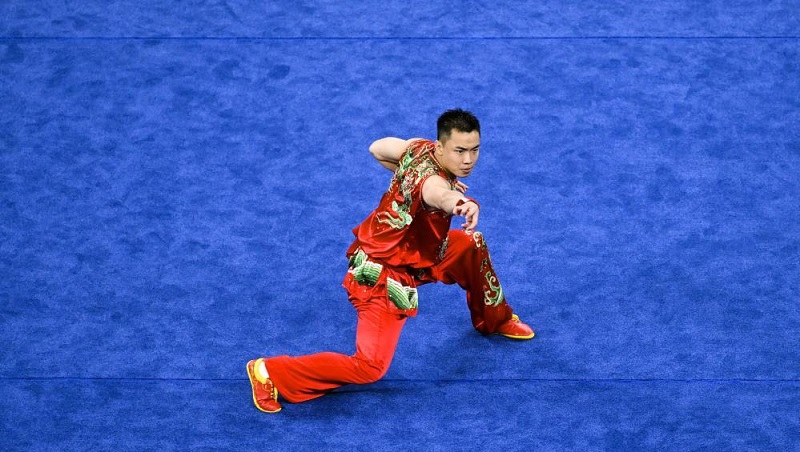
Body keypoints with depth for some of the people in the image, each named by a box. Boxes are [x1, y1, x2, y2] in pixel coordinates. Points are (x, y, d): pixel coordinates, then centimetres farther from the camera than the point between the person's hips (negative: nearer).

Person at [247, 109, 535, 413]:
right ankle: (269, 372, -6)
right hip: (382, 274, -10)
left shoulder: (420, 148, -7)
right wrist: (461, 203, -83)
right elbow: (440, 196, -61)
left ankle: (494, 319, 49)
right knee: (369, 368, -15)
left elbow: (377, 148, 11)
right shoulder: (433, 180, -34)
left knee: (472, 244, 23)